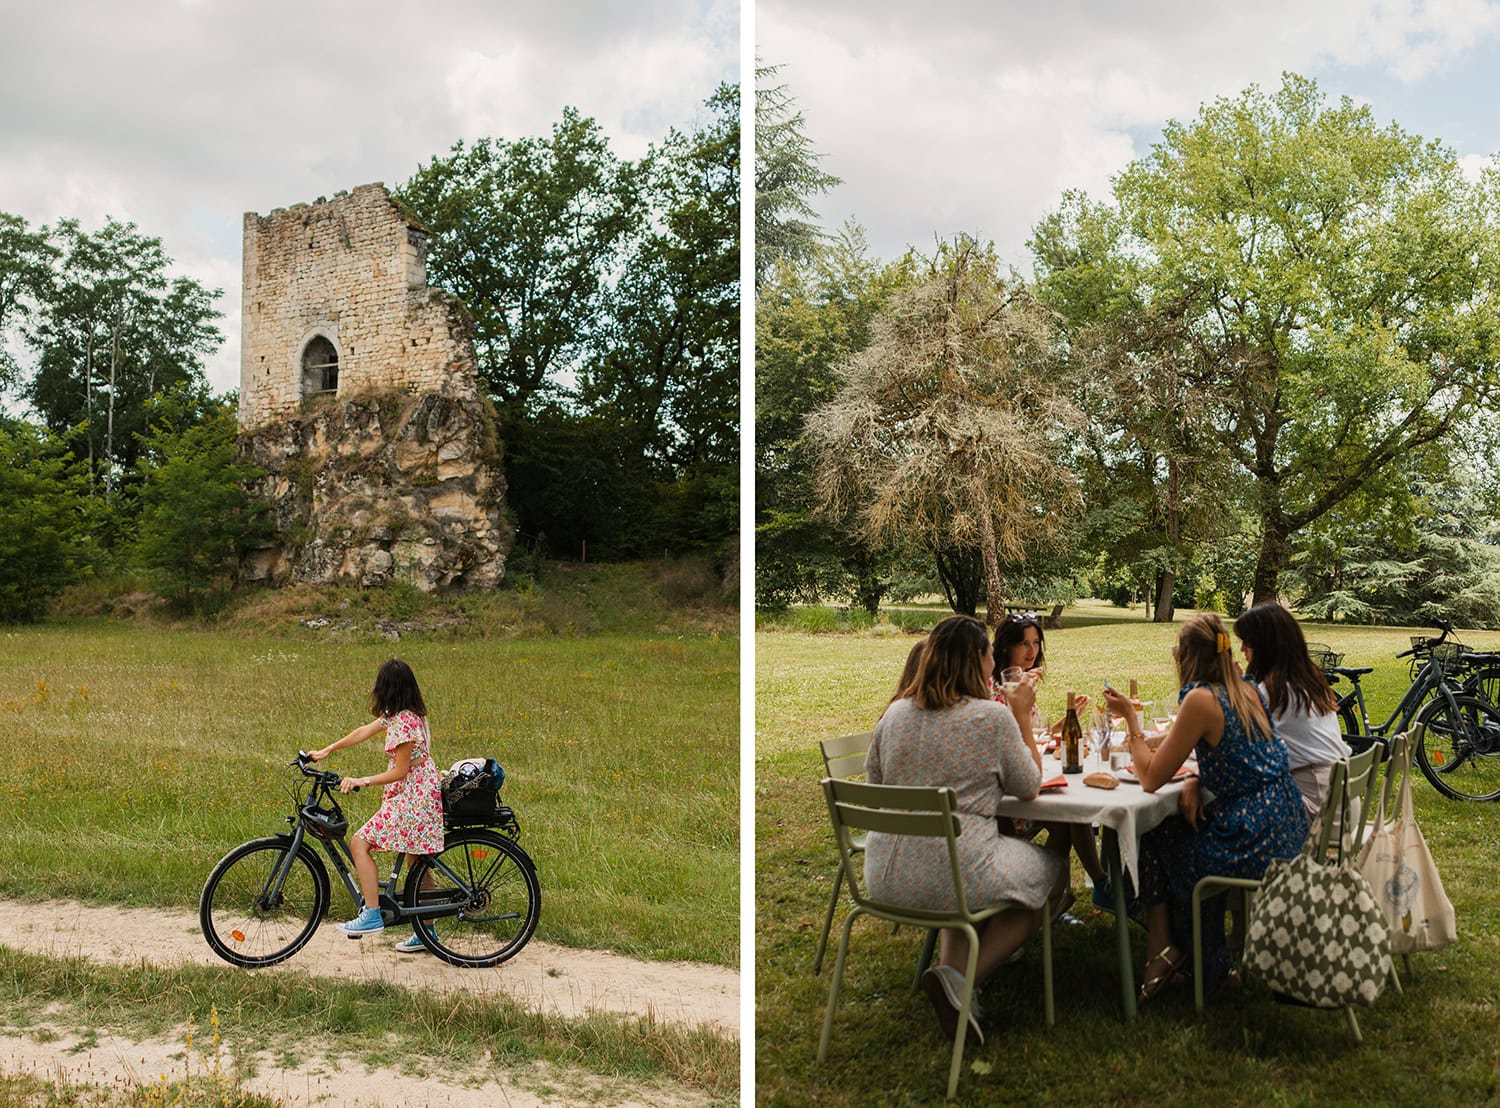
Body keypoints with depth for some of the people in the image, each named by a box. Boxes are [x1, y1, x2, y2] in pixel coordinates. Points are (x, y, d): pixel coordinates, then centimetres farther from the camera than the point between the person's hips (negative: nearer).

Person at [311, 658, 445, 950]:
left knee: (360, 842, -8)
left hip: (412, 798, -10)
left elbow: (399, 772, -19)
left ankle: (372, 915, -7)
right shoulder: (403, 714, 10)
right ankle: (426, 932, 22)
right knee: (417, 863, 15)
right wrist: (326, 751, 21)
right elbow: (364, 731, 18)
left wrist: (362, 781, -19)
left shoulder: (404, 723, -20)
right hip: (422, 795, 10)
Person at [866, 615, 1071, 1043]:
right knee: (1053, 869, 19)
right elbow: (1029, 787, 4)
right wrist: (1023, 717, 12)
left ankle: (950, 964, 14)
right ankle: (961, 977, 3)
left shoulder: (895, 714, 5)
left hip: (884, 878, 6)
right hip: (954, 873, -6)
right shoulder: (993, 718, -9)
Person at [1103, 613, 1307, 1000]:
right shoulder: (1247, 691, 8)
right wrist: (1196, 782, 5)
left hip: (1255, 846, -8)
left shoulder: (1201, 699, -17)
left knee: (1152, 836, 14)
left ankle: (1162, 947, 25)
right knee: (1175, 827, 25)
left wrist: (1130, 717, -3)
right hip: (1288, 834, 8)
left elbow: (1151, 779, -12)